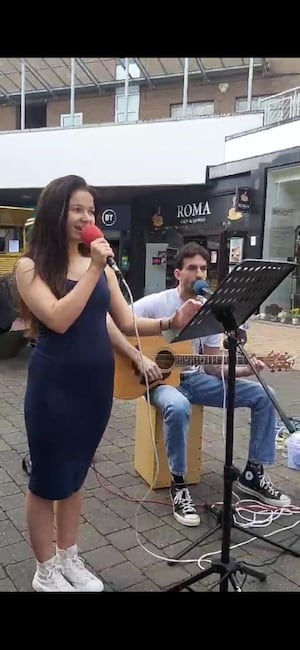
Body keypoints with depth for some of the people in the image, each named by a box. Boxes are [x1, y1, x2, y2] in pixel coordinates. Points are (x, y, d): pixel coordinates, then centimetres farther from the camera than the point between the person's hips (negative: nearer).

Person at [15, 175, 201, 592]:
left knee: (75, 474, 19)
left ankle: (69, 559, 37)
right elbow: (58, 319, -21)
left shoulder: (100, 265, 7)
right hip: (54, 385, -5)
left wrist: (171, 322, -12)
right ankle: (46, 570, 30)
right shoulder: (30, 267, -7)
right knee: (48, 478, 9)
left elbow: (127, 323, 4)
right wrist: (93, 271, -19)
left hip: (97, 382, 5)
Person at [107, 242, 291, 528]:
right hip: (160, 379, -5)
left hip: (195, 378, 6)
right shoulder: (156, 303, -13)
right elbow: (109, 325, -20)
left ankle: (253, 473, 6)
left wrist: (246, 369, -14)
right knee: (178, 407, -43)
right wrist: (139, 358, -27)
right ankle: (178, 484, -19)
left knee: (263, 395, -6)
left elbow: (212, 366, 3)